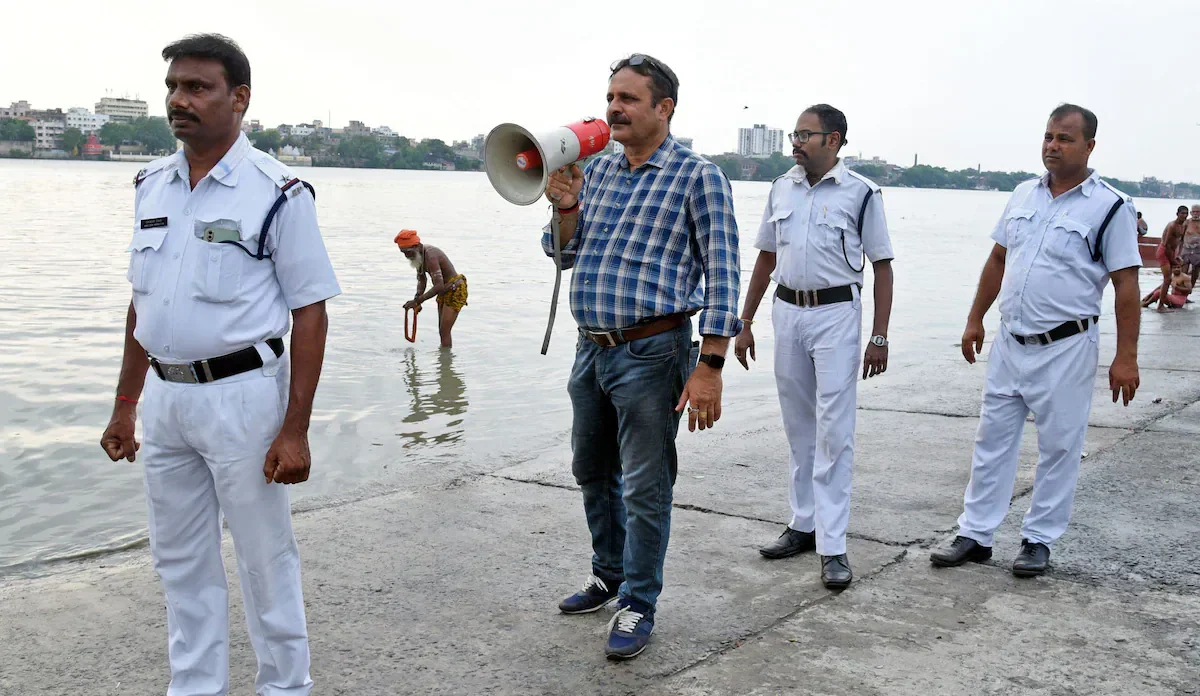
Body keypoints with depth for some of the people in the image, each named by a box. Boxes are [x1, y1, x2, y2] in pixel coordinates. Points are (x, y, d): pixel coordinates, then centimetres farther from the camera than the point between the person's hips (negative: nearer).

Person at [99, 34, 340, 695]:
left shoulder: (277, 193, -10)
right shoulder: (151, 185, 8)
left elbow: (310, 313, -11)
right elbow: (141, 303, 15)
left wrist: (294, 430, -15)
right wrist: (124, 406, 15)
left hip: (242, 395, -6)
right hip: (163, 395, 6)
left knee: (266, 558, 6)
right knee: (180, 562, 15)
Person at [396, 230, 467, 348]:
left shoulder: (430, 256, -31)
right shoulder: (419, 254, -1)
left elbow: (439, 286, -37)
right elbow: (421, 279, 7)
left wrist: (417, 301, -32)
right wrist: (417, 299, -11)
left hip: (455, 290, -10)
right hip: (445, 290, 10)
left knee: (445, 331, -11)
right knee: (442, 330, 16)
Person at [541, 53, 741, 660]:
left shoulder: (698, 176, -7)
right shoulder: (597, 171, 11)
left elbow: (722, 275, -12)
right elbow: (564, 256, 14)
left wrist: (709, 367, -18)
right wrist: (565, 206, -7)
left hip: (650, 354, -7)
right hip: (591, 349, 7)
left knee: (644, 489, 2)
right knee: (592, 473, 19)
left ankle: (638, 603, 17)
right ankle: (609, 572, 39)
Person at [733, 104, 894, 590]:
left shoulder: (861, 193, -5)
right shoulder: (781, 189, 9)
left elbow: (881, 266, -3)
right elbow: (766, 258, 16)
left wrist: (879, 337, -9)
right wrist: (745, 323, 13)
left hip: (836, 314, -5)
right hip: (787, 312, 5)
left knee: (834, 432, -6)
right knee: (798, 429, 13)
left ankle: (832, 546, -3)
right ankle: (804, 524, 25)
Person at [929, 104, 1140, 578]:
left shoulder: (1109, 207, -8)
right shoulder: (1024, 195, 8)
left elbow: (1126, 284, -10)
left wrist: (1126, 357, -14)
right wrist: (975, 320, 15)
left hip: (1066, 347, -5)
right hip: (1010, 341, 5)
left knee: (1059, 447, 5)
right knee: (992, 439, 9)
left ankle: (1040, 539, 19)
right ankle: (975, 535, 18)